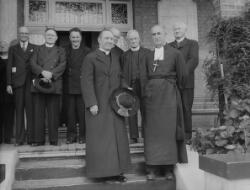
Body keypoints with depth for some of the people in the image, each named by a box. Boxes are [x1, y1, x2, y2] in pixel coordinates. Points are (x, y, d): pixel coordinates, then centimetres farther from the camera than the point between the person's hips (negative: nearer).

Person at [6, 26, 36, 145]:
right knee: (19, 110, 2)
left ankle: (31, 137, 3)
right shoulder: (13, 49, 15)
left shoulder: (34, 48, 12)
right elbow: (9, 67, 9)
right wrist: (9, 84, 0)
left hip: (30, 82, -1)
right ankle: (20, 138, 7)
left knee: (30, 110, -3)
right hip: (17, 82, 1)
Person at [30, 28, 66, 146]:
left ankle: (53, 139, 4)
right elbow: (33, 64, 5)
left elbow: (62, 65, 2)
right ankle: (39, 139, 5)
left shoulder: (60, 51, 17)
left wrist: (51, 74, -13)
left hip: (54, 85, -1)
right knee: (38, 113, 0)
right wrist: (42, 72, -13)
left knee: (53, 113, -2)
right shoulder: (37, 50, 20)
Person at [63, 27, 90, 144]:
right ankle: (71, 135, 15)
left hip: (83, 86, -2)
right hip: (69, 87, 2)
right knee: (70, 112, 5)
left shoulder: (87, 51, 6)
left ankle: (83, 135, 12)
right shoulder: (65, 51, 11)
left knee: (82, 111, 1)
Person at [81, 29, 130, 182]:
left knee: (117, 137, 8)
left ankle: (115, 170, 19)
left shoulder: (117, 57, 12)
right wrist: (92, 103, -17)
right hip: (98, 104, -5)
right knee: (100, 138, 2)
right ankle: (102, 170, 13)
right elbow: (86, 82, -10)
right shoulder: (91, 58, -4)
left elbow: (120, 77, 13)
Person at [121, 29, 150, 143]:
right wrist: (125, 85, -7)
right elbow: (122, 73, 9)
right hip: (130, 86, 2)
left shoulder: (147, 53, 8)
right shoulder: (125, 55, 13)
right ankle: (133, 137, 12)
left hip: (144, 86, -1)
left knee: (145, 111, 1)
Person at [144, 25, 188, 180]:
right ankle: (154, 167, 8)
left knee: (168, 129, 0)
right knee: (153, 130, 2)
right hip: (152, 94, 3)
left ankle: (169, 167, 8)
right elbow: (146, 75, 12)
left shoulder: (175, 53, 3)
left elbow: (181, 75, 6)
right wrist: (149, 89, 2)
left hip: (168, 94, -2)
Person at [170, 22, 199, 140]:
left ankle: (187, 135, 6)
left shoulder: (192, 44, 10)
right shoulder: (169, 46, 22)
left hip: (186, 82, -2)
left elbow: (194, 60, -5)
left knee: (186, 109, -1)